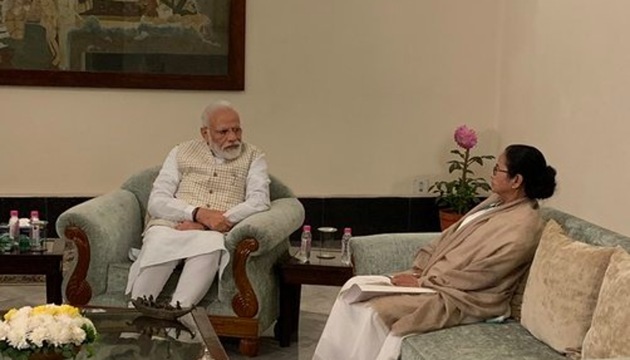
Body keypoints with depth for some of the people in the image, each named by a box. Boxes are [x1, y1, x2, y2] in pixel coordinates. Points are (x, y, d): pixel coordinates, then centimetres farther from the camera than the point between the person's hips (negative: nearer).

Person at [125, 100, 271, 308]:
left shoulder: (253, 158, 14)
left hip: (217, 235, -1)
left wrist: (205, 226, -13)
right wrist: (199, 213, -13)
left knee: (210, 243, -37)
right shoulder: (182, 153, 17)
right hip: (169, 227, 1)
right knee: (158, 243, -35)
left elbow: (259, 203, -3)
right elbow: (156, 201, 7)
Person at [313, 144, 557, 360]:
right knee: (356, 287, -4)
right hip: (431, 280, 10)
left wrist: (422, 282, -15)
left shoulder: (523, 226, -19)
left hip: (463, 300, -10)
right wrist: (417, 270, 1)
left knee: (375, 310, -23)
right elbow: (450, 237, 14)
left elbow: (478, 276, -21)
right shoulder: (497, 201, 11)